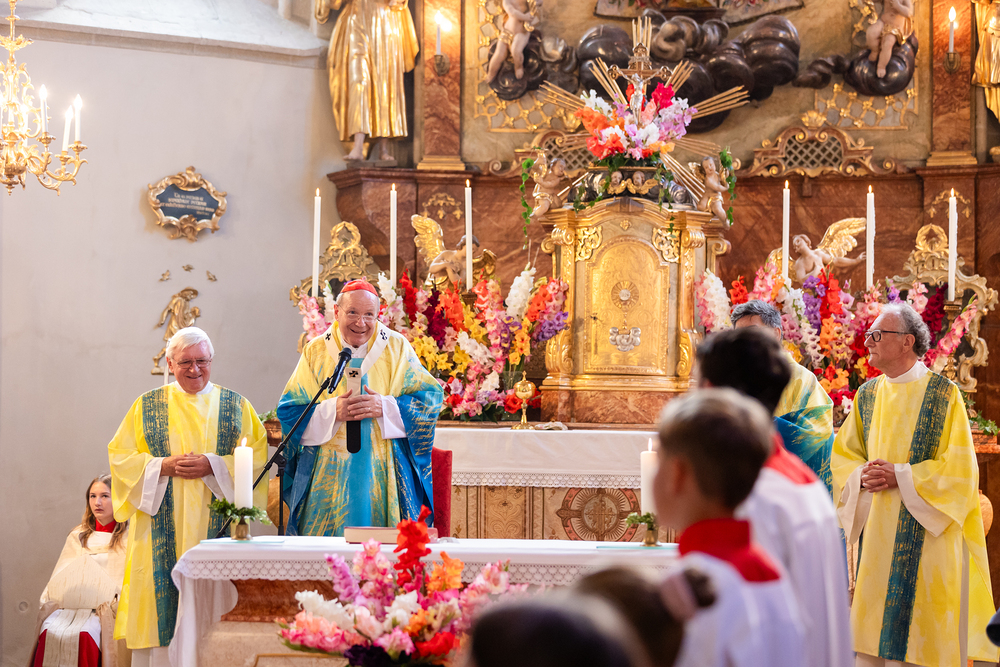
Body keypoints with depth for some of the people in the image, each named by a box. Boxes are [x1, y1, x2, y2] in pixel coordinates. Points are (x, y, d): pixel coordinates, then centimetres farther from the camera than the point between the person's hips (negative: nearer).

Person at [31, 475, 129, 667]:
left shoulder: (129, 538, 10)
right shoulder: (78, 536, 24)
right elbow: (60, 577, 19)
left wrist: (112, 602, -16)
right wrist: (50, 599, -1)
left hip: (105, 608, -3)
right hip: (69, 604, 4)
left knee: (82, 636, -35)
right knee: (50, 631, -29)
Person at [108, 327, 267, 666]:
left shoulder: (236, 406, 8)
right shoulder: (148, 406, 9)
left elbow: (256, 457, 1)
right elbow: (121, 455, 5)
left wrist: (212, 465, -13)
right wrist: (164, 466, -10)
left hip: (217, 521, 0)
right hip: (162, 527, 0)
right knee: (163, 599, -4)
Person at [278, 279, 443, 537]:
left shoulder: (397, 348, 3)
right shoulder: (316, 351, 4)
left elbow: (430, 397, 0)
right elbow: (289, 410, 2)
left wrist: (384, 407, -14)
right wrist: (332, 411, -14)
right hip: (330, 476, 0)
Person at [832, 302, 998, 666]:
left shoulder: (943, 393, -5)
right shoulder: (867, 395, 10)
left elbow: (959, 467, -9)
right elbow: (842, 454, 13)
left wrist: (900, 476, -17)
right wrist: (862, 476, -8)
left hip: (925, 536, -5)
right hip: (874, 534, 5)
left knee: (919, 633, -3)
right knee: (872, 631, 5)